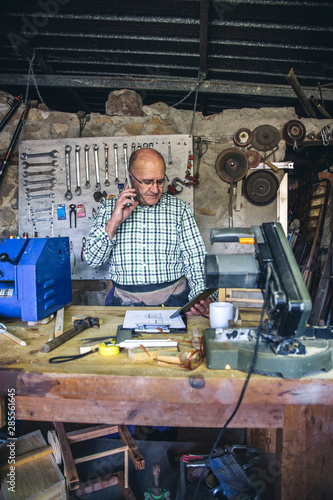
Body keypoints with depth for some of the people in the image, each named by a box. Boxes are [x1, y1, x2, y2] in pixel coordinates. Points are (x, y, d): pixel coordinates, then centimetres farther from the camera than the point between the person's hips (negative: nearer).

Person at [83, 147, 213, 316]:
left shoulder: (178, 208, 6)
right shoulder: (109, 207, 7)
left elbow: (195, 257, 3)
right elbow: (92, 259, 3)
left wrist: (200, 296, -15)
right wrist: (114, 221, -10)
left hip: (173, 300, 0)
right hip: (125, 301, 1)